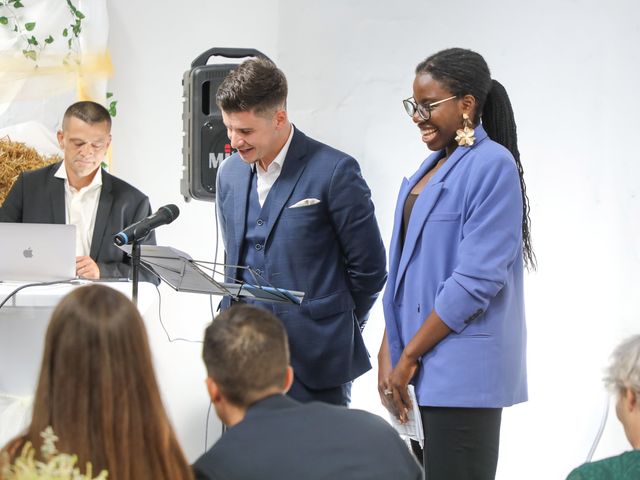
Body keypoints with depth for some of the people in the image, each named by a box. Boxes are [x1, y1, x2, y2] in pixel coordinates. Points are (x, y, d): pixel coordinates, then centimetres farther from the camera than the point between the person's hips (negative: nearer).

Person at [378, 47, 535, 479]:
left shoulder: (492, 165, -12)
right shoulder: (433, 166, 14)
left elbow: (477, 279, -18)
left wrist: (410, 354, -13)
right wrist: (390, 352, 8)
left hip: (462, 371, -8)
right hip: (419, 366, 8)